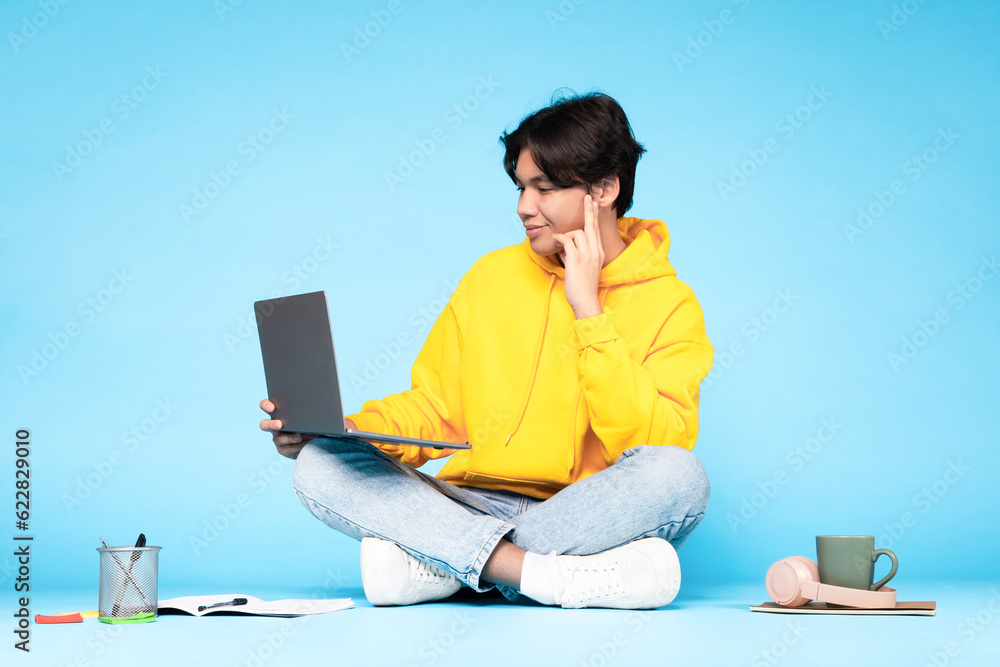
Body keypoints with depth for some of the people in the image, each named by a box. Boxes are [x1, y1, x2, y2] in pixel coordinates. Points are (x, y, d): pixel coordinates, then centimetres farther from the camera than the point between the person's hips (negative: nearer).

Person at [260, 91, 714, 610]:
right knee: (322, 466, -19)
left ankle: (436, 565, -26)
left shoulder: (669, 304, -1)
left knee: (680, 476, -34)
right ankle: (563, 577, -31)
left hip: (592, 516, -3)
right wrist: (342, 429, -4)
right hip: (477, 504, 3)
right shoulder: (492, 275, 12)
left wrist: (588, 308, -14)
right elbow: (435, 407, 14)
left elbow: (654, 447, -15)